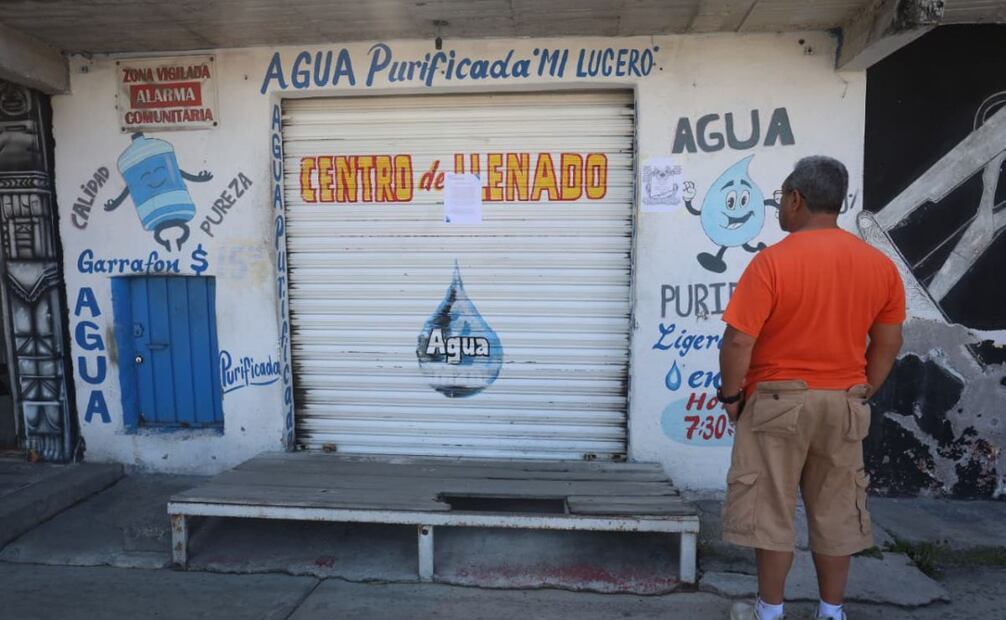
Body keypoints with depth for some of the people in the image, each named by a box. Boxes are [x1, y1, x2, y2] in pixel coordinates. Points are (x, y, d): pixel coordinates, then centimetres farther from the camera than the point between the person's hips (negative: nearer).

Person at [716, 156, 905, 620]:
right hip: (844, 402, 5)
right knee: (836, 511, 17)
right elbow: (888, 343, 7)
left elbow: (738, 341, -18)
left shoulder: (773, 261, -16)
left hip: (778, 400, -5)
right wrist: (862, 393, 17)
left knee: (770, 509, 8)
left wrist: (731, 395, -5)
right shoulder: (881, 265, 2)